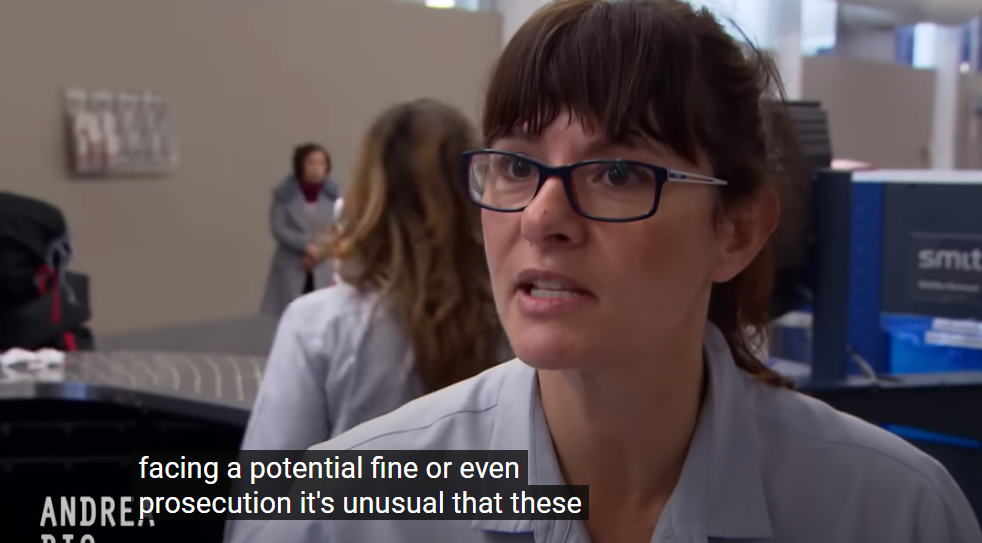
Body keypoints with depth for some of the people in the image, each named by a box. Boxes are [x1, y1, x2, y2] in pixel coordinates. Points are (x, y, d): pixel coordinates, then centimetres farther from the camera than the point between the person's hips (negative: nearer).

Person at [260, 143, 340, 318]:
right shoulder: (285, 194, -3)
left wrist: (322, 251, -13)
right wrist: (307, 246, -16)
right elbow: (278, 229, -8)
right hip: (290, 268, -1)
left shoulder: (333, 194, 1)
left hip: (323, 270, 1)